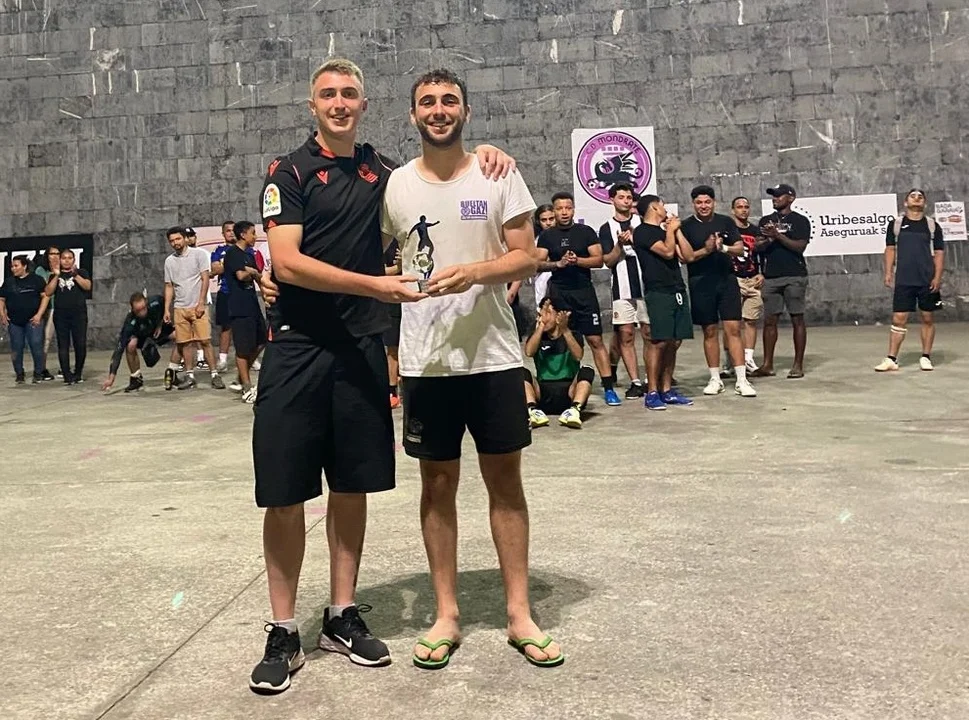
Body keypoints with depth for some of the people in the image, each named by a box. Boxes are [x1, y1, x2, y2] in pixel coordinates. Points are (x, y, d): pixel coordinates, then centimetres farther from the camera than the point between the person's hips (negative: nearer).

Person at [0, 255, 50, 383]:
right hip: (14, 321, 4)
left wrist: (39, 314, -11)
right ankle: (19, 374, 15)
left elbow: (45, 296, -3)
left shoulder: (36, 279, 1)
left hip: (33, 320, -3)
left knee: (36, 346, -8)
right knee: (16, 348, 5)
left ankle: (38, 373, 4)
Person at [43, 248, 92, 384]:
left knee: (81, 345, -4)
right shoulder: (54, 275, 14)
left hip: (79, 315, -1)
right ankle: (67, 375, 1)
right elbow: (48, 292, 0)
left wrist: (74, 274, -15)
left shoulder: (81, 272, 10)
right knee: (63, 346, -1)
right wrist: (57, 276, -7)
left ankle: (78, 373, 12)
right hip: (61, 315, 2)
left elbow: (87, 286, -8)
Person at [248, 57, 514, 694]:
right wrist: (373, 285, -18)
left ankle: (343, 616, 24)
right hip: (298, 346, -3)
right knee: (285, 491, 0)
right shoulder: (290, 171, 0)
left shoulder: (385, 172, 11)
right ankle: (284, 633, 14)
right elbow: (288, 262, -11)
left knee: (353, 485, 9)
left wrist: (484, 152, 4)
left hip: (362, 347, 4)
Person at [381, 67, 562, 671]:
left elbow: (528, 257, -2)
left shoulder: (498, 176, 2)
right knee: (439, 485, 8)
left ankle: (520, 614, 19)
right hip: (427, 361, 1)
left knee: (505, 481, 7)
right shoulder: (396, 184, 5)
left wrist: (475, 271, -20)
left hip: (495, 355, -1)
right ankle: (447, 616, 22)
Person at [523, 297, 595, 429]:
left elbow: (578, 356, -14)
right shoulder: (537, 335, 13)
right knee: (522, 372, -23)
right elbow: (529, 352, -11)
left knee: (587, 371, -27)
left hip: (569, 393, -1)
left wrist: (565, 330, -24)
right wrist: (541, 326, -13)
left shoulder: (573, 335, 9)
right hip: (543, 393, 1)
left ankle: (575, 409, -47)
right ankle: (533, 410, -44)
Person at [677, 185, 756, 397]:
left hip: (727, 280, 1)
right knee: (710, 331, 7)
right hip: (701, 284, -1)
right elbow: (685, 257, -6)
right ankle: (715, 379, 17)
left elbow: (740, 249, 4)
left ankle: (741, 380, -1)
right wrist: (706, 250, -19)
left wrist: (723, 248, -15)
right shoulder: (687, 226, 1)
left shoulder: (726, 222, 7)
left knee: (733, 329, -4)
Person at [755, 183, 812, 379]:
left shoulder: (800, 221, 2)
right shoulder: (766, 220, 16)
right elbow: (759, 247, 10)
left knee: (797, 319, -1)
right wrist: (768, 239, -11)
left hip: (794, 276, -4)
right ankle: (767, 364, 5)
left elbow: (800, 247, -9)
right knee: (769, 320, 2)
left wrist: (778, 235, -16)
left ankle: (798, 365, 3)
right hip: (771, 277, 4)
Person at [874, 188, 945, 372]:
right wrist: (888, 272, -3)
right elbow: (890, 249, 7)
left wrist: (937, 277, -6)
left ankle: (926, 357, 16)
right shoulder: (895, 224, 7)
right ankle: (891, 359, -1)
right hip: (903, 281, -1)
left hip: (927, 281, 1)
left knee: (928, 318, 6)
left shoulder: (933, 225, 6)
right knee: (899, 319, -3)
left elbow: (939, 253, 4)